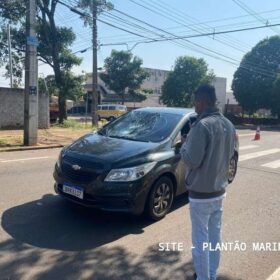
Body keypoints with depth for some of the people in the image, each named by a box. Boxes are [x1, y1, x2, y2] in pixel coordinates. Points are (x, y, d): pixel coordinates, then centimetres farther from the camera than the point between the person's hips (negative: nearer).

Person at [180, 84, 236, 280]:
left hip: (201, 193, -8)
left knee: (200, 239, 6)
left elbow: (192, 161, -22)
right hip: (220, 190, 8)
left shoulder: (202, 125, -22)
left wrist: (185, 144, -5)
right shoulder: (229, 125, 4)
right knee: (215, 235, 19)